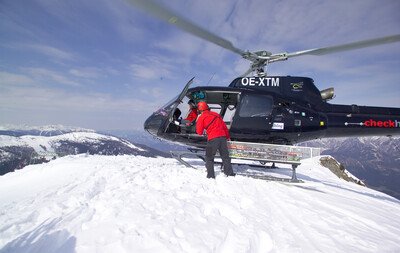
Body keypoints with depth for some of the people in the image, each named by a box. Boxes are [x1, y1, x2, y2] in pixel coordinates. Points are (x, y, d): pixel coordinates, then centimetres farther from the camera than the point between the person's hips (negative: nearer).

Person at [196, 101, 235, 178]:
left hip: (212, 138, -5)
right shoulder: (216, 114, 18)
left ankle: (210, 175, 6)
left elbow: (199, 132, 4)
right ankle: (229, 173, 21)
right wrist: (228, 136, 28)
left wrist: (197, 123, 20)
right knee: (225, 156, 16)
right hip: (222, 137, 5)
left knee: (209, 158, 8)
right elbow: (224, 126, 19)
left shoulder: (201, 117, 2)